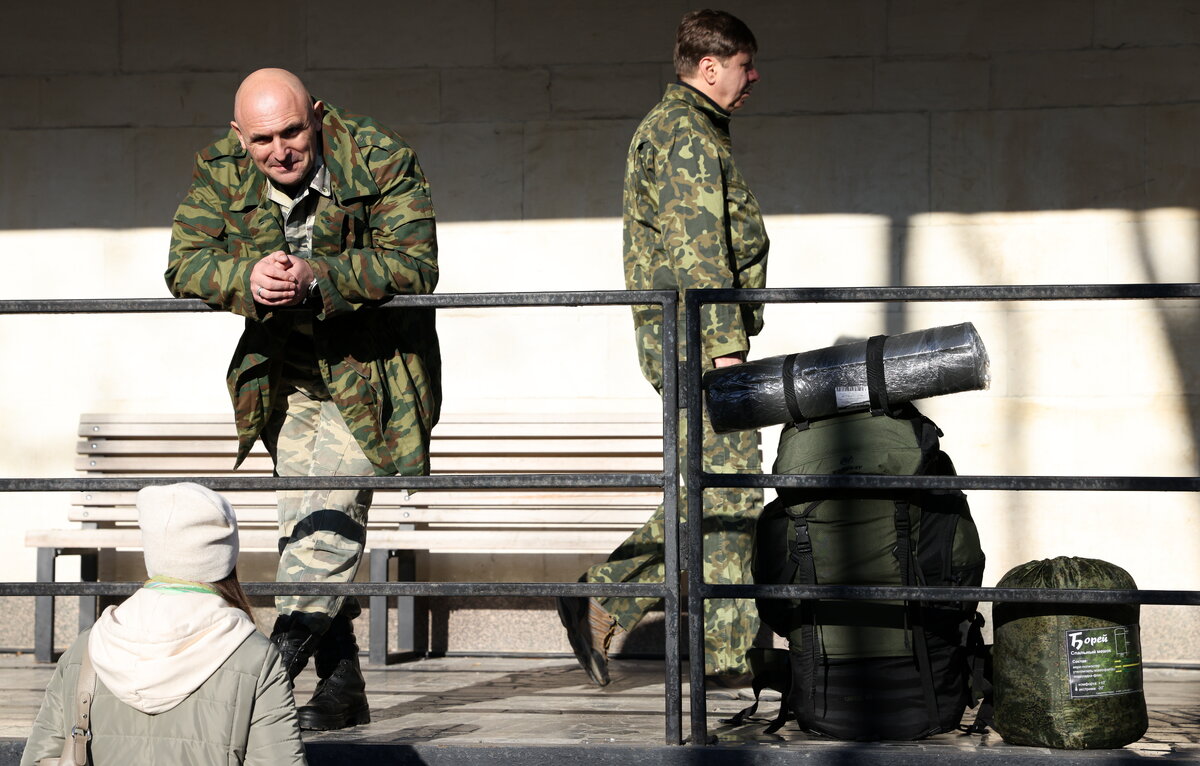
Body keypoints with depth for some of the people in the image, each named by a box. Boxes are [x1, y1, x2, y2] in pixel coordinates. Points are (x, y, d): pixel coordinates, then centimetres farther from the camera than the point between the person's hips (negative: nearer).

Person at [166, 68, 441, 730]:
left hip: (372, 369, -5)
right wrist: (248, 277, -30)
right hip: (288, 371, 5)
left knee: (333, 505, -20)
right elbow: (185, 264, -8)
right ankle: (341, 688, 12)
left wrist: (316, 278, -35)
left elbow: (415, 265, -24)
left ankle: (280, 656, -17)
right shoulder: (220, 172, -6)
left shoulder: (380, 162, -18)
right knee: (301, 525, 5)